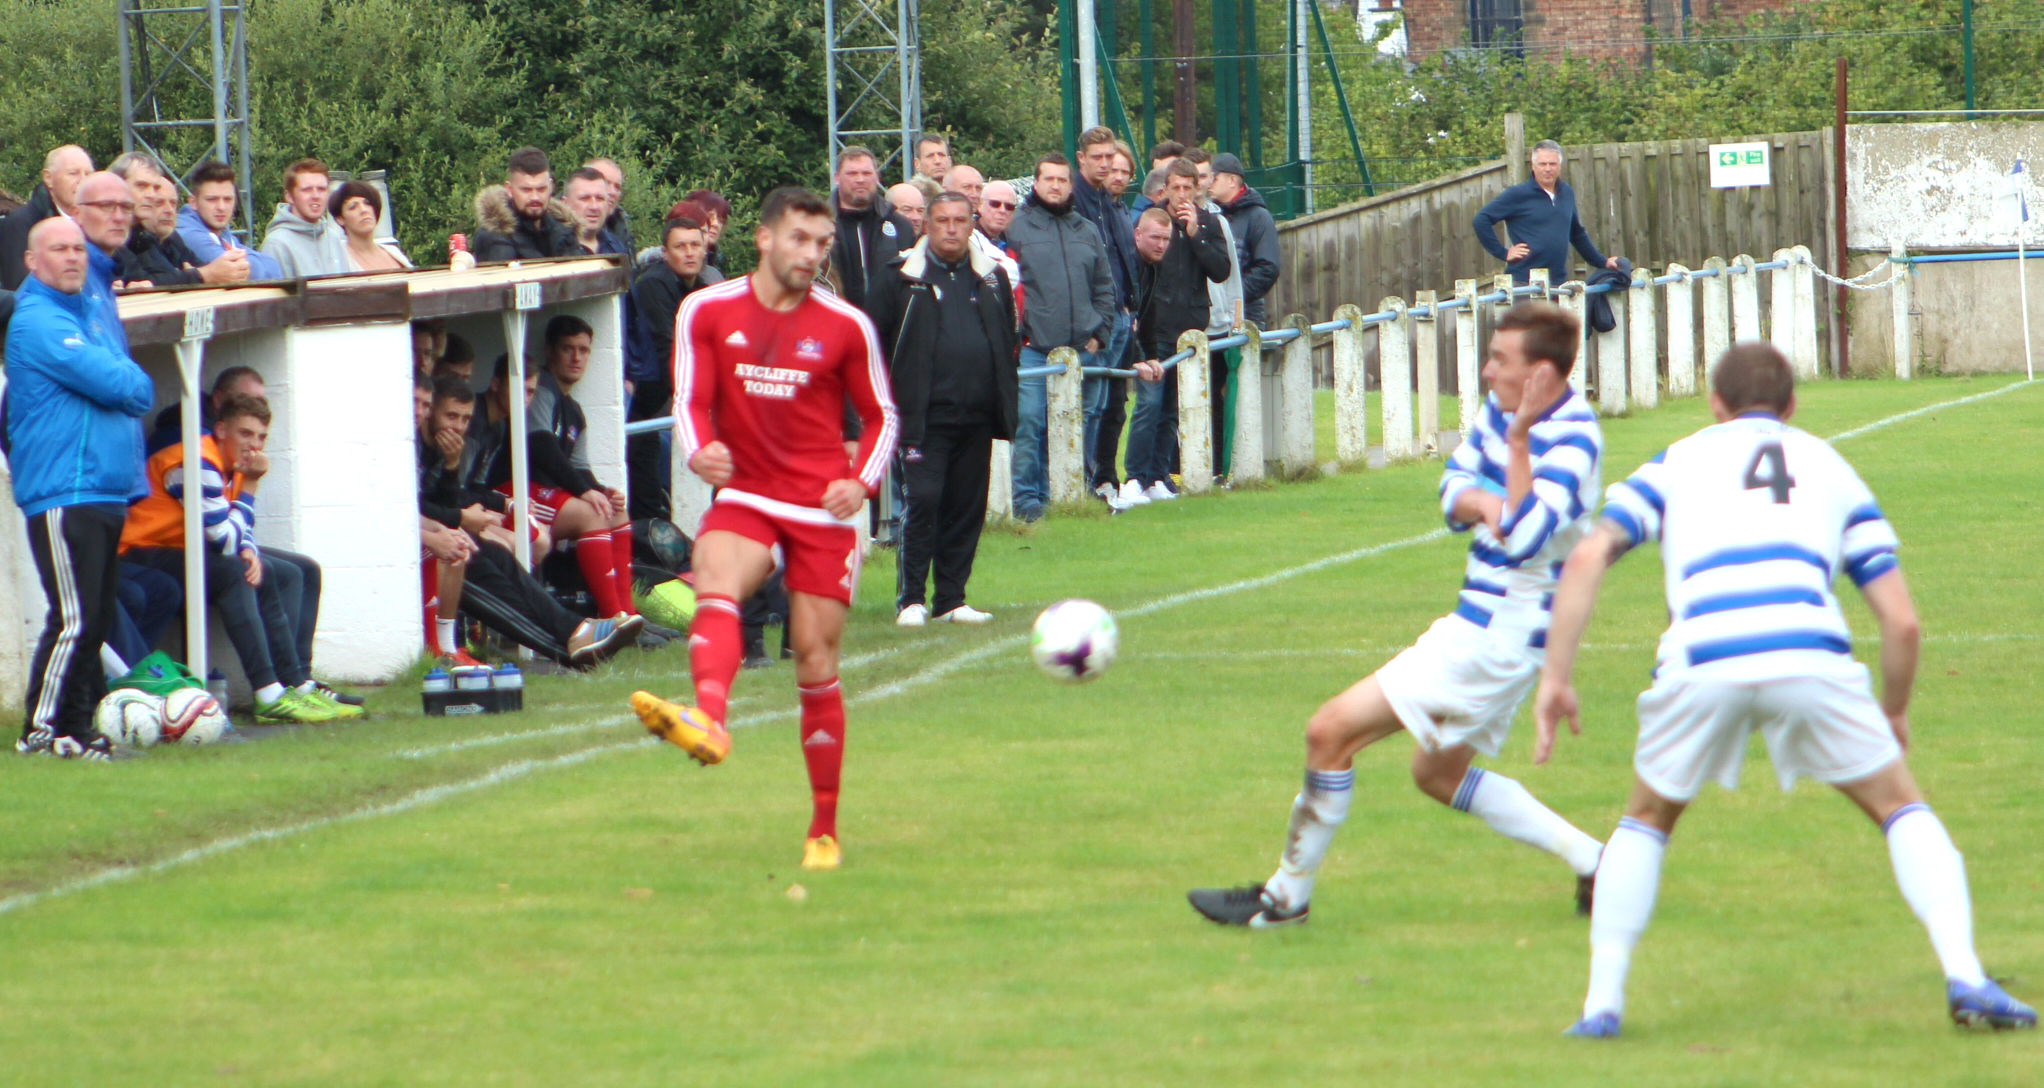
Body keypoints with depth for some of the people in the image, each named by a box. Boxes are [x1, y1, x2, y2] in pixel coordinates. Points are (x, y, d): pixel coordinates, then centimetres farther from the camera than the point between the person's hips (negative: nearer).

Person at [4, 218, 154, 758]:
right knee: (73, 619, -12)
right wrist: (138, 384, 3)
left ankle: (77, 726, 15)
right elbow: (118, 385, -17)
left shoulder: (92, 299, 14)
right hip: (62, 494, -9)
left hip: (105, 489, 9)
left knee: (95, 621, 10)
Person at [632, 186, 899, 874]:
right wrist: (699, 451, -20)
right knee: (715, 585, -32)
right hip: (744, 498, 0)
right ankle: (709, 721, -61)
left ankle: (824, 829, 12)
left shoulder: (846, 327, 1)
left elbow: (881, 416, 10)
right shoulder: (707, 313, 1)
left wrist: (862, 482, -8)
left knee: (816, 659, 0)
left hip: (822, 510, 0)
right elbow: (691, 403, 3)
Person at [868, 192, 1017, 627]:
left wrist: (1005, 406, 13)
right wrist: (888, 404, -4)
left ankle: (952, 600, 12)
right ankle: (911, 599, -7)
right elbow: (877, 343, 2)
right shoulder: (902, 279, 2)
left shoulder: (993, 279, 14)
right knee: (923, 501, -11)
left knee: (967, 508, 6)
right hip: (925, 417, -4)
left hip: (977, 417, 4)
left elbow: (1008, 344, 20)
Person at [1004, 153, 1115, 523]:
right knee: (1029, 424, -11)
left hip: (1080, 349, 4)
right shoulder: (1017, 228, 3)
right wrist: (1015, 334, -8)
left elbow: (1104, 288, 19)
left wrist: (1099, 333, 8)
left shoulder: (1087, 232, 16)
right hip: (1033, 349, -4)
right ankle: (1026, 499, -8)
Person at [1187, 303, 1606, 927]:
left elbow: (1522, 540, -34)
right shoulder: (1503, 407, 3)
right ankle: (1594, 863, 22)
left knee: (1332, 730, -9)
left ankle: (1287, 895, 4)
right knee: (1438, 775, 23)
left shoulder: (1572, 443, -23)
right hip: (1485, 620, 10)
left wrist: (1518, 440, -35)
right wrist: (1480, 502, -16)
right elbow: (1455, 487, 7)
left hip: (1500, 638, -10)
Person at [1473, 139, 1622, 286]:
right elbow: (1480, 221, -4)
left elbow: (1578, 234, 29)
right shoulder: (1518, 195, -3)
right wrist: (1503, 253, -7)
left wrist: (1602, 263, 32)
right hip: (1524, 281, -5)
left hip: (1559, 281, 5)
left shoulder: (1567, 194, 15)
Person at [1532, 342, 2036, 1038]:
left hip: (1701, 661, 0)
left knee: (1648, 819, 25)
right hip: (1808, 654, 0)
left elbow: (1587, 559, 11)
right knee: (1900, 807, 18)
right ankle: (1964, 976, 1)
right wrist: (1893, 714, 37)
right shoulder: (1831, 469, 29)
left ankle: (1602, 1001, 18)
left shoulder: (1677, 463, 28)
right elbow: (1901, 621, 21)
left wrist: (1555, 678, 13)